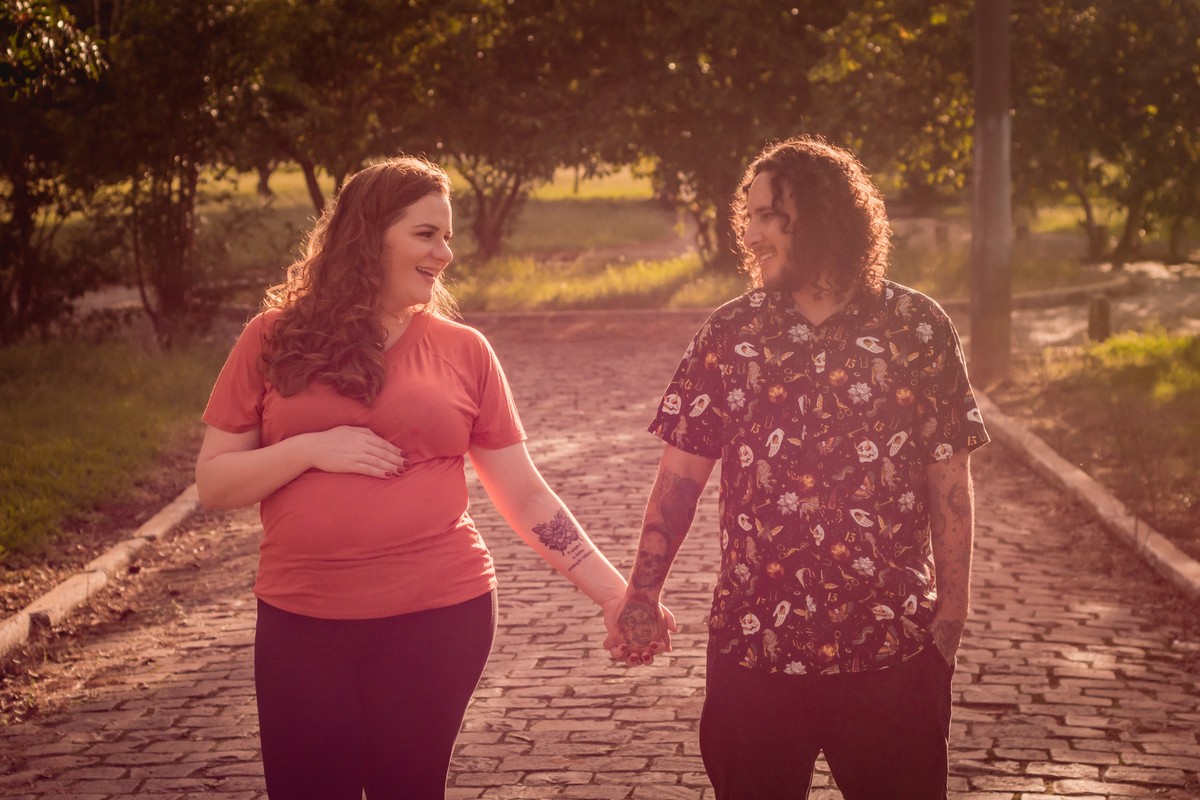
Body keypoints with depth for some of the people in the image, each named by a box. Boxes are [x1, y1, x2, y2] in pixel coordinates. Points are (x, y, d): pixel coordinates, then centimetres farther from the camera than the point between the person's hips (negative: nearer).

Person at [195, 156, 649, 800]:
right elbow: (213, 483, 2)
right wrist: (311, 449, -14)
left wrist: (615, 595, -1)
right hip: (302, 624, 0)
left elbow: (526, 497, 5)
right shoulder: (275, 340, 1)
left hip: (439, 619, 0)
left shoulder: (462, 350, 3)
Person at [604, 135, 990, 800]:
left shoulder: (918, 328, -3)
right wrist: (641, 595, -3)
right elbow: (681, 472, 2)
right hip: (755, 645, 1)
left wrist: (950, 615, 0)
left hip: (893, 649, -1)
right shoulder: (731, 333, 1)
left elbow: (950, 483, 0)